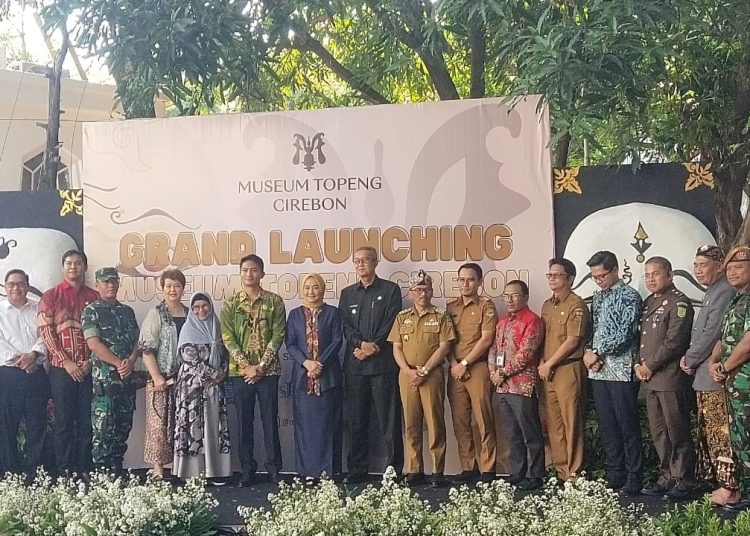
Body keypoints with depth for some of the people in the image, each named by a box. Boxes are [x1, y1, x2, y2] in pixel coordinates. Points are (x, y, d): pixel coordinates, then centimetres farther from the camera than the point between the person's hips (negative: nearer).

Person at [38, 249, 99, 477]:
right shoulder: (50, 296, 6)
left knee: (87, 422, 3)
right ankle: (64, 473, 8)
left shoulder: (94, 297, 10)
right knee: (63, 422, 2)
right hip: (61, 369, -1)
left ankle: (85, 472, 10)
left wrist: (91, 360, -6)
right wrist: (66, 361, -10)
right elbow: (46, 332, -2)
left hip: (89, 369, 2)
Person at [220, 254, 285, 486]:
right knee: (244, 421, 7)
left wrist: (261, 366, -11)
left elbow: (278, 336, -4)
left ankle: (274, 468, 14)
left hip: (268, 370, -1)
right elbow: (228, 338, -1)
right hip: (240, 371, 1)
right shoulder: (231, 304, 4)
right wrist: (246, 365, -11)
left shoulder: (274, 301, 1)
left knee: (270, 420, 4)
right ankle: (247, 469, 16)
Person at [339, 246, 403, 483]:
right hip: (354, 364, 4)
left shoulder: (390, 290, 5)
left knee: (388, 419, -2)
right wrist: (362, 343, -10)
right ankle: (357, 470, 13)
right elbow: (345, 326, 8)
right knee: (357, 420, 6)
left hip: (383, 363, -3)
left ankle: (393, 470, 3)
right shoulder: (347, 293, 17)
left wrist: (372, 347, -12)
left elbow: (390, 325, -3)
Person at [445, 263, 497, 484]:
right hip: (455, 370, 4)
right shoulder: (450, 307, 14)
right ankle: (468, 467, 13)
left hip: (478, 367, -4)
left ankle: (488, 470, 1)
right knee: (459, 421, 5)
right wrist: (454, 364, -3)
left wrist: (465, 363, -9)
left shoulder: (486, 306, 1)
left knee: (484, 420, -4)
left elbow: (486, 339, -7)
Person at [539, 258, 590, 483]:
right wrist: (542, 364, 6)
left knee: (572, 423, -4)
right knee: (554, 423, 9)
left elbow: (572, 341, -12)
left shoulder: (576, 305, -7)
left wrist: (549, 364, -9)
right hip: (548, 371, 8)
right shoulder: (547, 305, 17)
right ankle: (560, 470, 16)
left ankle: (574, 474, 1)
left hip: (569, 369, -8)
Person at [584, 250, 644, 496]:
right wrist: (588, 352, 0)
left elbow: (624, 335, -14)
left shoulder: (629, 296, -7)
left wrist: (597, 353, -10)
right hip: (598, 371, 7)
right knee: (607, 426, 10)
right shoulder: (598, 298, 16)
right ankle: (614, 476, 19)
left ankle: (634, 480, 6)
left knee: (628, 426, -2)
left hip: (621, 371, -7)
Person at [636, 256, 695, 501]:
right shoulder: (648, 303, 17)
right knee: (658, 433, 13)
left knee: (677, 433, -1)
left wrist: (650, 366, -13)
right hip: (650, 379, 8)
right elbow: (641, 337, 20)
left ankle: (683, 481, 8)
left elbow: (674, 341, -17)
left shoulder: (679, 302, -9)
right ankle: (667, 477, 22)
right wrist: (639, 364, 4)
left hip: (671, 378, -8)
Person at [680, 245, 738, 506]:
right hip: (704, 377, 10)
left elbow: (711, 334, -18)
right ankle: (713, 480, 20)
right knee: (708, 433, 13)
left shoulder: (724, 292, -13)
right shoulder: (712, 292, 19)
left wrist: (690, 359, -7)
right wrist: (689, 358, 8)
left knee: (720, 434, -6)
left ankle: (729, 488, -2)